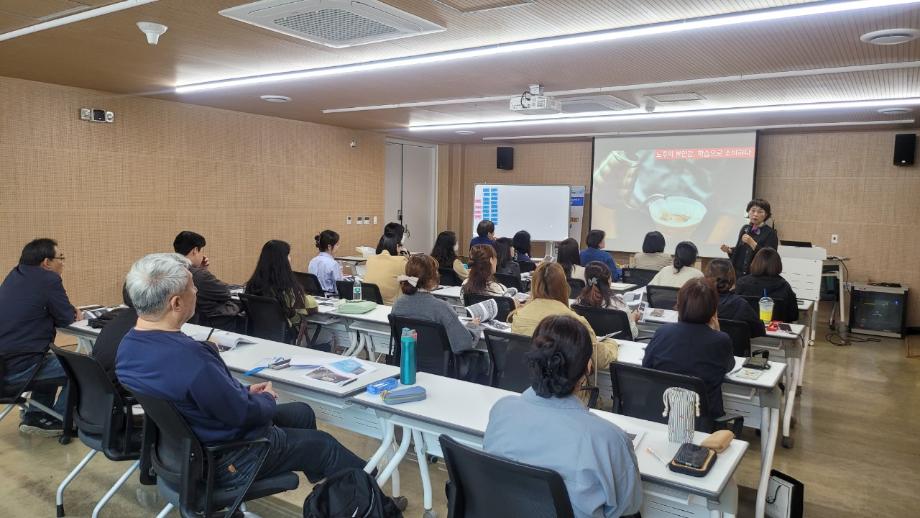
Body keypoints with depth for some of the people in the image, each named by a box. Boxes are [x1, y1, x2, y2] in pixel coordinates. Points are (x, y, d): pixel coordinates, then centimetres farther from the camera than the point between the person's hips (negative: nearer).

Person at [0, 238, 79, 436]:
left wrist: (70, 312, 10)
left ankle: (35, 415, 26)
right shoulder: (49, 279, -13)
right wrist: (74, 313, 16)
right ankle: (59, 419, 13)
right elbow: (66, 319, -5)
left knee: (53, 360, 31)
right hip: (18, 369, -9)